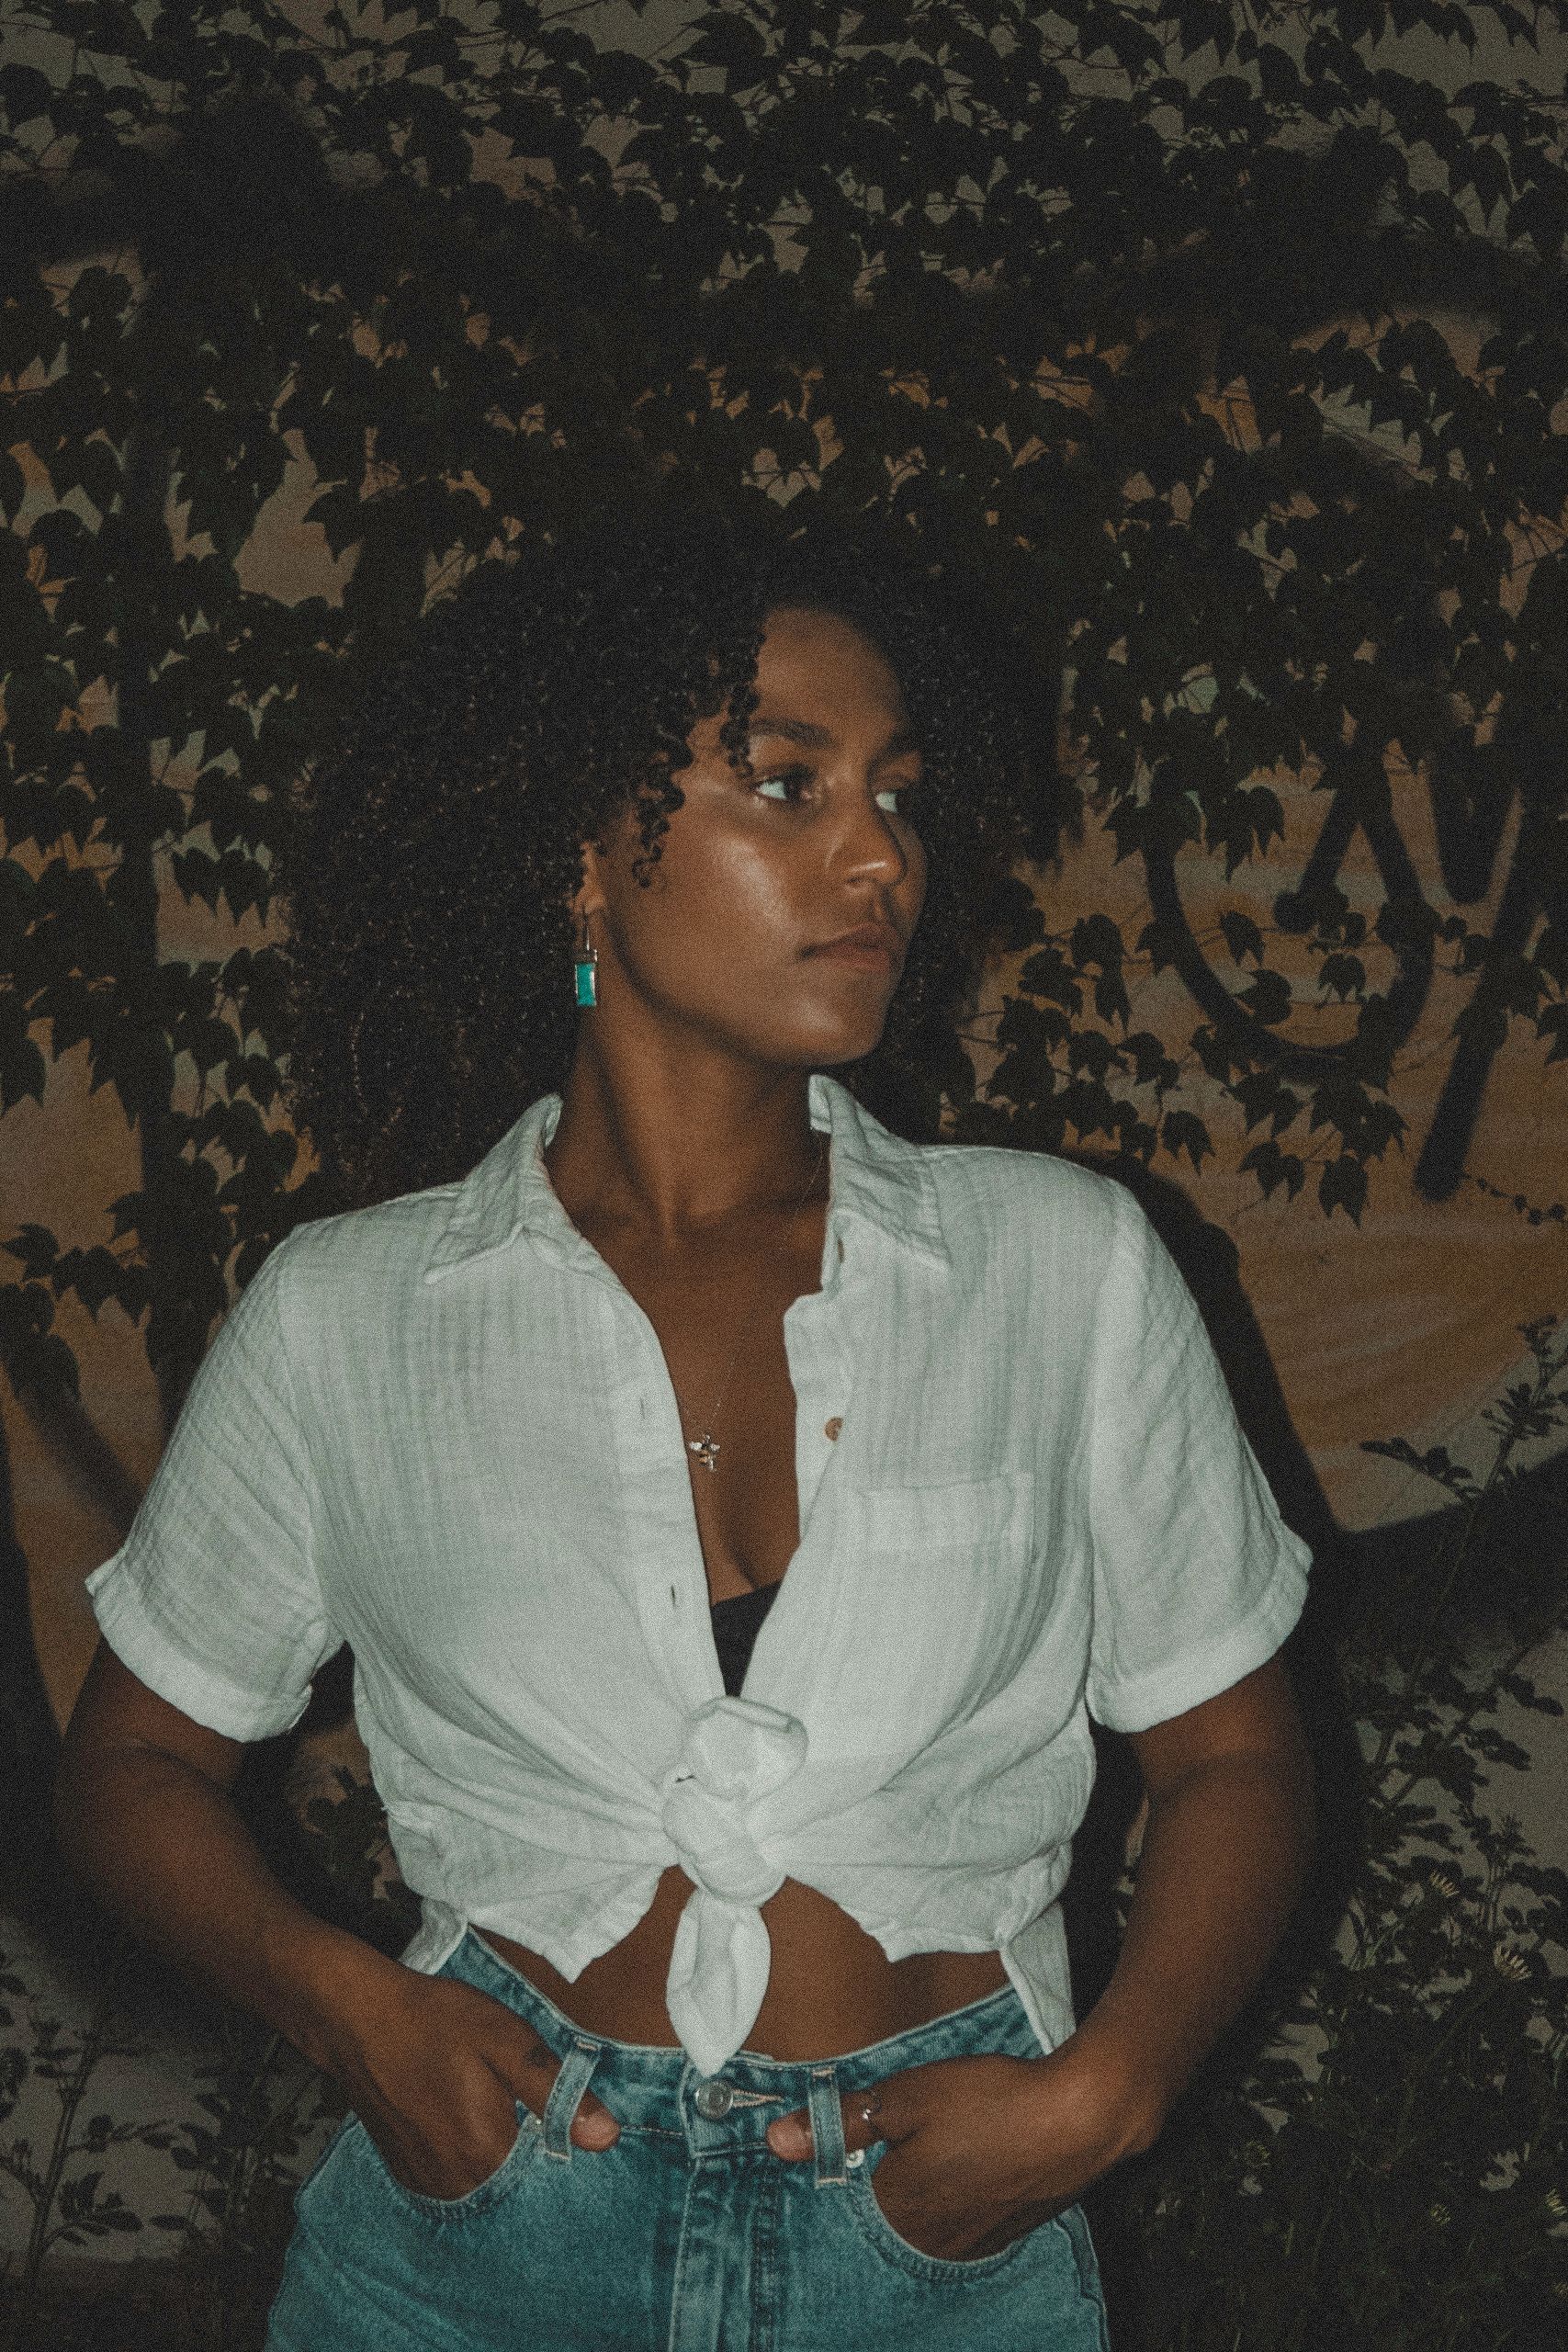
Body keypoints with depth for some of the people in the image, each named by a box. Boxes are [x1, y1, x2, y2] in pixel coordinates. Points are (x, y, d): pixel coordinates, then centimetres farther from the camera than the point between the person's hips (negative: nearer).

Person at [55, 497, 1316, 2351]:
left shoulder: (1062, 1265, 0)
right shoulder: (344, 1315, -1)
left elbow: (1233, 1753, 5)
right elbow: (135, 1762, 8)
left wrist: (1101, 2091, -11)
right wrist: (345, 2003, -10)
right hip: (488, 2198, 0)